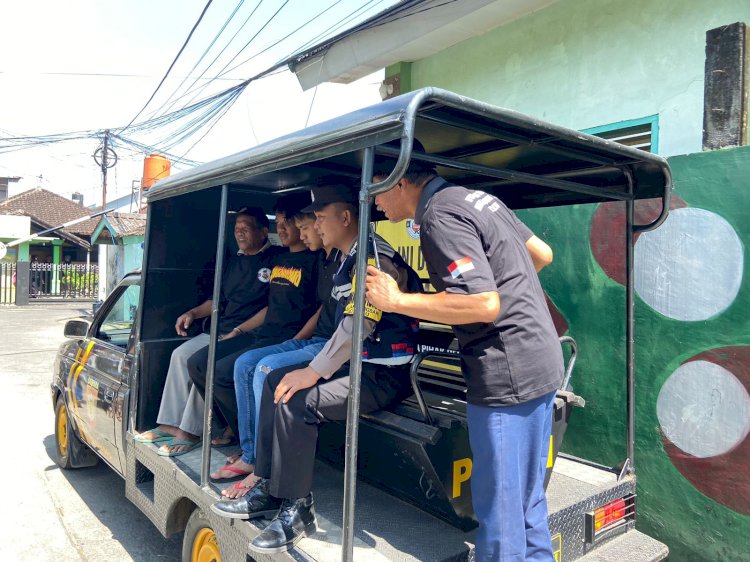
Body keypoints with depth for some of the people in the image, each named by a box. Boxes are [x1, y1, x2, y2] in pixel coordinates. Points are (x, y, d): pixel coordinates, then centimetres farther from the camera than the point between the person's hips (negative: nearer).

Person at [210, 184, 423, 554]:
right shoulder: (351, 260, 15)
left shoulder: (374, 257, -17)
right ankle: (269, 489, 10)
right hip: (359, 365, 11)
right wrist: (315, 367, 8)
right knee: (276, 382, 6)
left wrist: (314, 371, -21)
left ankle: (297, 509, -8)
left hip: (385, 376, -11)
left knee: (296, 401, -24)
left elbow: (359, 326, -26)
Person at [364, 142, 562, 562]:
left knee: (499, 506, 3)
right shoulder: (474, 196, 13)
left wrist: (395, 300, -18)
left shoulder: (440, 218, -16)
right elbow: (543, 254, 19)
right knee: (527, 499, 21)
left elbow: (484, 305, -23)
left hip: (506, 373, -10)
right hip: (540, 362, 10)